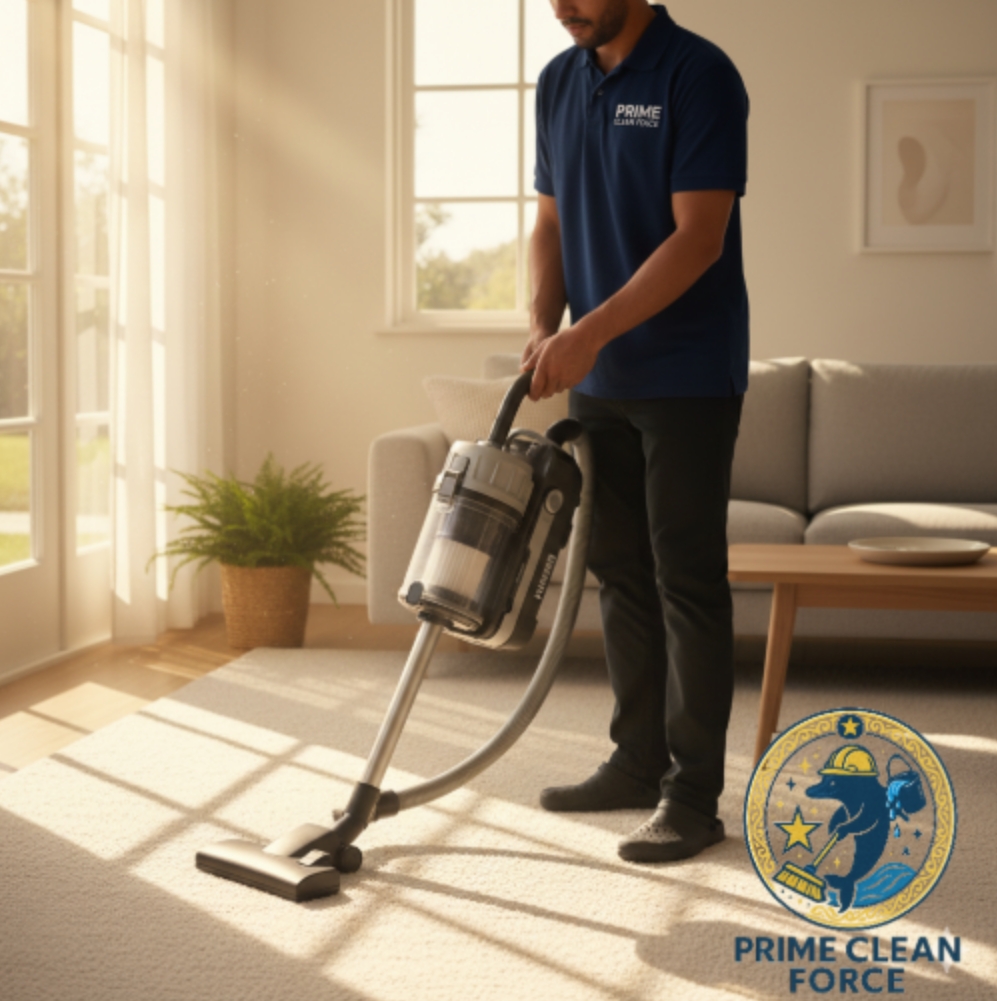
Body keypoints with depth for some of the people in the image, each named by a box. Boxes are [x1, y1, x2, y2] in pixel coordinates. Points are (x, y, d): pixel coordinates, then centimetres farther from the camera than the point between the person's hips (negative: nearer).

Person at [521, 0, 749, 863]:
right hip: (598, 377, 7)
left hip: (688, 378, -7)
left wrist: (590, 332, -23)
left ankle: (694, 795, 4)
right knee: (621, 575, 12)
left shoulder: (699, 75, -13)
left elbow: (698, 238, -19)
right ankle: (638, 762, 23)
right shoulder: (559, 83, 10)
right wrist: (543, 326, -3)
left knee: (688, 581, -3)